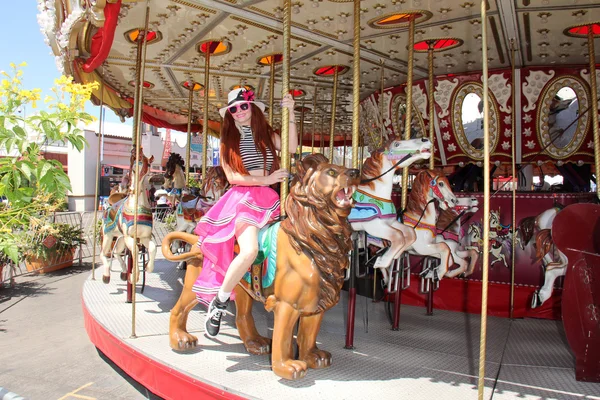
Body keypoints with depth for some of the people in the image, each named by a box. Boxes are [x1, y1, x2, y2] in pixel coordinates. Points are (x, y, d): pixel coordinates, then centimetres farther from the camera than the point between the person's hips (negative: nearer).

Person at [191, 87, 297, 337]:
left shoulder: (267, 135, 15)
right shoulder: (228, 141, 9)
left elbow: (292, 148, -4)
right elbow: (232, 177, -2)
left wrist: (290, 115, -8)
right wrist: (266, 179, -11)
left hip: (268, 199, 5)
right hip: (241, 197, -4)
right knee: (250, 250, -28)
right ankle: (219, 302, -9)